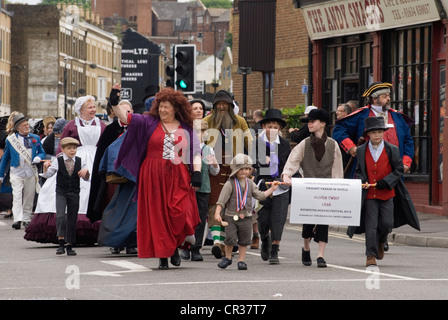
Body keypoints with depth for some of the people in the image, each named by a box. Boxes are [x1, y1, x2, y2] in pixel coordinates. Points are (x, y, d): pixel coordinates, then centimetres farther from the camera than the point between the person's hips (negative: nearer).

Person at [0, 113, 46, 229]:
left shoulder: (35, 138, 9)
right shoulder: (11, 139, 3)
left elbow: (42, 153, 18)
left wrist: (38, 158, -7)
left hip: (31, 171, 2)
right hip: (16, 171, -2)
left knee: (29, 197, 6)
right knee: (17, 196, -14)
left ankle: (26, 219, 18)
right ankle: (17, 219, -22)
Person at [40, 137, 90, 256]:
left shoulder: (80, 162, 4)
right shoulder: (58, 161, -1)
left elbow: (86, 178, 7)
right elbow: (48, 174, -4)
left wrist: (86, 172, -15)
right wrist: (46, 168, -25)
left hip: (74, 193, 2)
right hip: (61, 192, -2)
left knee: (72, 219, 4)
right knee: (60, 215, -20)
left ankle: (70, 246, 12)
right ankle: (61, 243, -20)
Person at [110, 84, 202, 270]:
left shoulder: (186, 129, 9)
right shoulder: (148, 123, 7)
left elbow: (195, 153, 6)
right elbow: (126, 118, -4)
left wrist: (197, 173, -6)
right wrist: (114, 104, -19)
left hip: (178, 178, 0)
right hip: (153, 178, 0)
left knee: (179, 215, -11)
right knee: (156, 216, -2)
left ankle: (174, 247, 13)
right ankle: (162, 255, 5)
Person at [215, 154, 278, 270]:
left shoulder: (250, 184, 9)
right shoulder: (230, 184, -8)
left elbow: (260, 195, 18)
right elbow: (221, 200, -10)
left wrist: (271, 189, 12)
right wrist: (217, 213, -18)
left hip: (246, 217, 4)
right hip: (231, 217, -4)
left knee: (244, 240, 5)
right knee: (230, 238, -11)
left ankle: (241, 260, 16)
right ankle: (228, 257, 10)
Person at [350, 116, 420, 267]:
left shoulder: (392, 150, -1)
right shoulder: (362, 151, 4)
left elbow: (399, 170, 1)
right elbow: (359, 170, 12)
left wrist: (385, 182, -11)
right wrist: (362, 181, -8)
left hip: (387, 193, 0)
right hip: (369, 194, 0)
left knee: (387, 223, -1)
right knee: (370, 225, -4)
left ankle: (380, 242, 31)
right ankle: (371, 255, 1)